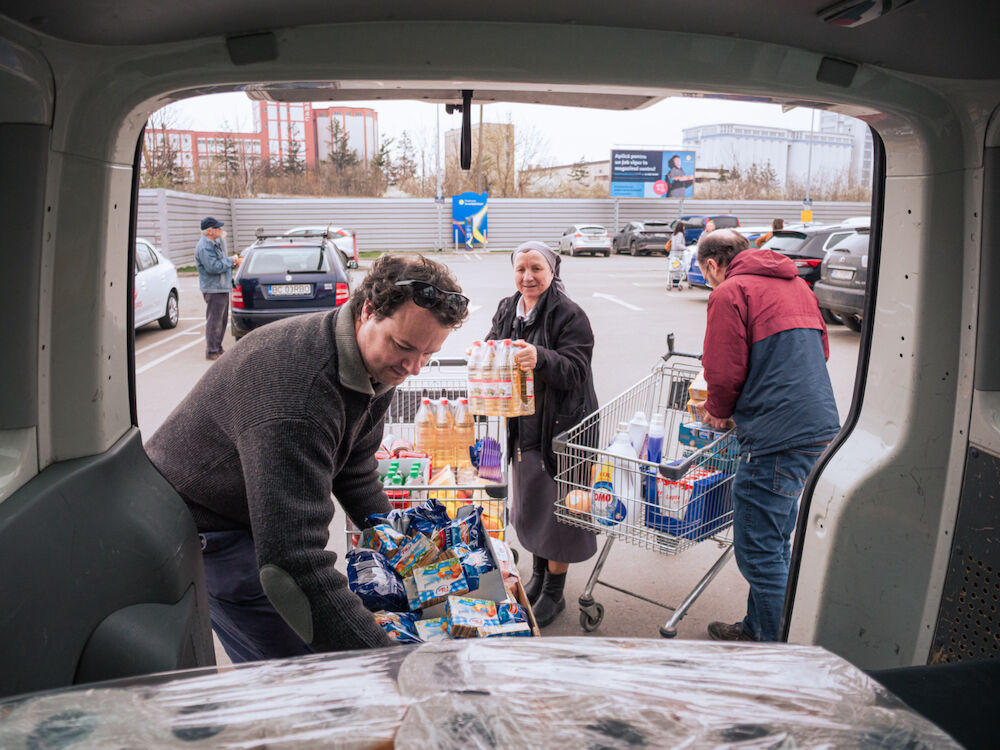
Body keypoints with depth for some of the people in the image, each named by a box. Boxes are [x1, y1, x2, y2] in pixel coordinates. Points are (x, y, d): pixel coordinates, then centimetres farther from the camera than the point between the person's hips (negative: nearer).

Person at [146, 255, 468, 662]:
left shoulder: (378, 365, -8)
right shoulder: (297, 397, -39)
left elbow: (354, 466, 7)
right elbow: (292, 561, -43)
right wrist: (379, 656, -44)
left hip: (257, 508, 9)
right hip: (203, 526, -8)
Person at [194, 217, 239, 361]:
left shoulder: (214, 244, 17)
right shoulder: (204, 247, -16)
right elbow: (213, 267, -25)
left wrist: (232, 263, 4)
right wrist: (230, 261, -14)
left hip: (222, 288, 11)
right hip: (213, 289, -11)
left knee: (222, 320, 16)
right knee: (214, 321, -6)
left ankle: (218, 348, 26)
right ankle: (212, 351, 0)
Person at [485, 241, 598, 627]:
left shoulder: (569, 315, -13)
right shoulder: (507, 310, 7)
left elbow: (575, 370, -19)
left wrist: (540, 358, -37)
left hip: (560, 428, -6)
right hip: (522, 426, 7)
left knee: (556, 508, 3)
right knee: (530, 504, 19)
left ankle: (554, 593, 21)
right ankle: (538, 576, 40)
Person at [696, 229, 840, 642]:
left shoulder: (730, 293, -6)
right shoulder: (796, 284, 20)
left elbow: (725, 372, -12)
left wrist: (718, 410, 8)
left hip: (775, 438, -9)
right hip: (822, 429, 10)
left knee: (758, 552, 1)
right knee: (776, 543, 21)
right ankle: (757, 628, 35)